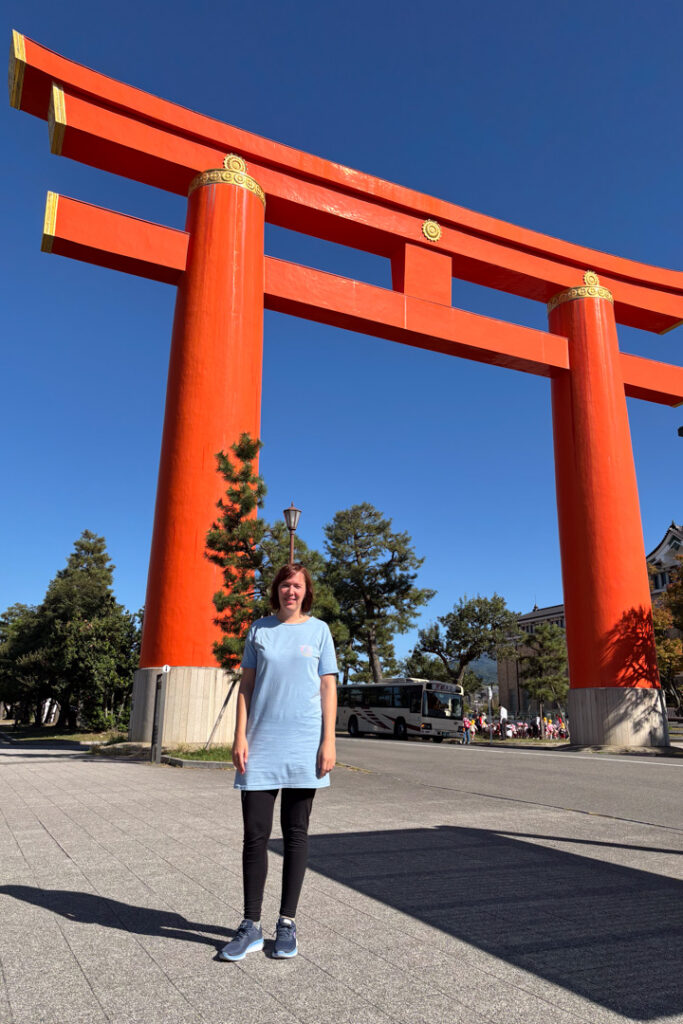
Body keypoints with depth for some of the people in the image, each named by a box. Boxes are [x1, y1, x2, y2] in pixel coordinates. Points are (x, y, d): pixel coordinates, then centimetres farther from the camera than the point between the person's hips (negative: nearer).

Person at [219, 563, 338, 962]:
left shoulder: (318, 630, 4)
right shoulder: (260, 629, 7)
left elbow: (329, 689, 2)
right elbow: (246, 686, 7)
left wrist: (329, 742, -4)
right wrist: (240, 736, 0)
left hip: (303, 746, -1)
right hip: (261, 746, 1)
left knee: (296, 834, 9)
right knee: (255, 835, 4)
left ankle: (288, 922, 22)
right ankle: (251, 925, 18)